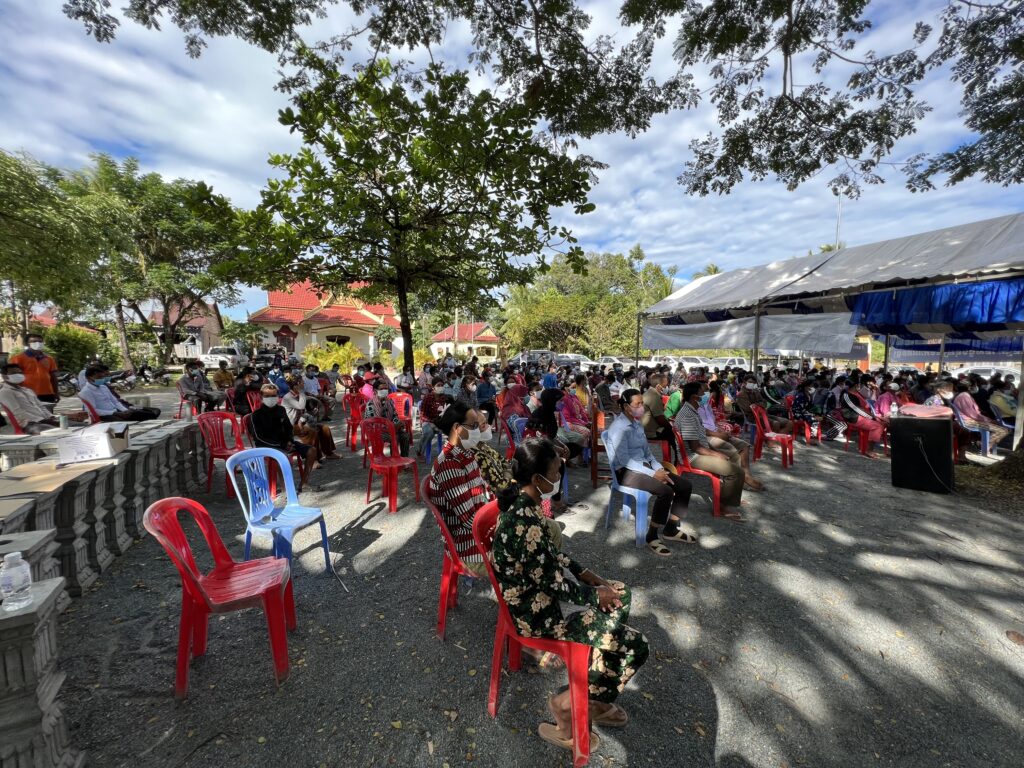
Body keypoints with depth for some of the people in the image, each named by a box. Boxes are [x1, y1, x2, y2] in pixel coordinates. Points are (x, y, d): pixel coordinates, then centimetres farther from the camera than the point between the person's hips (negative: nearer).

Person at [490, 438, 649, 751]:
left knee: (621, 595, 17)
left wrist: (585, 573, 5)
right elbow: (554, 584, -22)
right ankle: (567, 703, 14)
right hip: (537, 610, -9)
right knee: (635, 646, -5)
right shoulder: (526, 523, -33)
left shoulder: (523, 501, -4)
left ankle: (594, 695, 27)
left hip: (539, 587, 9)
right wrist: (596, 594, -7)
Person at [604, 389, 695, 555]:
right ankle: (652, 536, -13)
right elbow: (624, 460, -21)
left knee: (685, 486, -3)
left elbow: (647, 451, 16)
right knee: (666, 491, -29)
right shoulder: (619, 427, -15)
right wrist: (652, 473, -20)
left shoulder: (636, 423, 13)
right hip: (626, 472, -9)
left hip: (644, 467, 9)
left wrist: (659, 469, -2)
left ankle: (671, 529, 10)